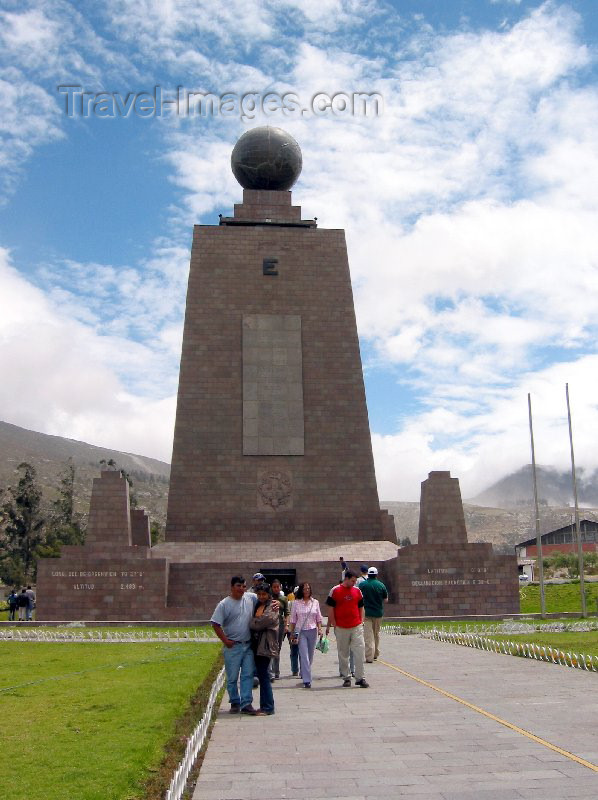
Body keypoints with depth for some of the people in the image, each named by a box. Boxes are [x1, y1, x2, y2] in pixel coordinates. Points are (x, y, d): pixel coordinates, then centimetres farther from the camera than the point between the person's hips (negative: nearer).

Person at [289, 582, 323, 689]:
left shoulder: (315, 602, 7)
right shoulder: (296, 603, 2)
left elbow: (319, 618, 11)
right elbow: (293, 619, 6)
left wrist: (320, 629, -2)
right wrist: (292, 633, 5)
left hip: (312, 631, 2)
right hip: (300, 631, -2)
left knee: (310, 656, 10)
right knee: (304, 656, -10)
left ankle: (304, 674, 30)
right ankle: (307, 680, -12)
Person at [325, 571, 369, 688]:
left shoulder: (357, 591, 9)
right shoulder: (335, 590, -2)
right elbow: (331, 609, 0)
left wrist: (361, 621, 6)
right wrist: (334, 625, -3)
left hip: (357, 627, 2)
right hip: (341, 628, -2)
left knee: (360, 652, -4)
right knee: (343, 654, 7)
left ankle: (361, 678, 1)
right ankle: (346, 678, 18)